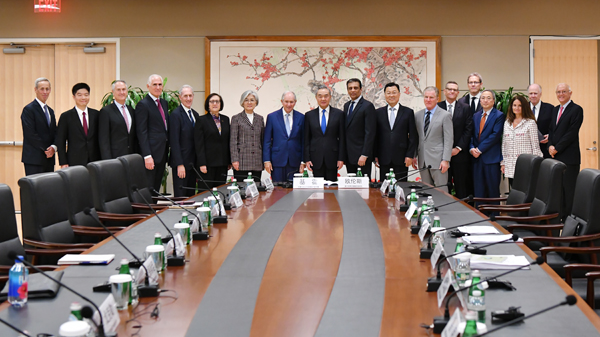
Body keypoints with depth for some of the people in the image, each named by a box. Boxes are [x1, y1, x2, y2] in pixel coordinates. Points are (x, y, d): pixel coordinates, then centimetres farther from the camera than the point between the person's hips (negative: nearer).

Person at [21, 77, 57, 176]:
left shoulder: (50, 111, 18)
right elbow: (30, 134, -13)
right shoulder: (29, 109, -5)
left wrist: (54, 147, -4)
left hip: (49, 159, 7)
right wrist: (46, 149, -13)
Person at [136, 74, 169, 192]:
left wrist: (167, 149, 12)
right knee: (148, 189, -5)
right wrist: (147, 156, -20)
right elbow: (141, 132, -13)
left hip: (163, 152, 8)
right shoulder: (143, 104, -9)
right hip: (151, 152, -8)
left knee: (157, 187, 11)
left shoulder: (164, 103, 16)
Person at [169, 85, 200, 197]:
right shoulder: (175, 114, -10)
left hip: (193, 162, 7)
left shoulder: (195, 114, 14)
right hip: (181, 163, -7)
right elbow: (174, 141, -14)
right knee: (180, 196, -4)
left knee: (191, 195, 10)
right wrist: (180, 164, -19)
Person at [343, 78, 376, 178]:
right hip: (349, 155, 7)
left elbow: (370, 133, -14)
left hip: (361, 156, -7)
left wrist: (364, 155, -19)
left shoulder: (368, 106, -8)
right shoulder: (346, 105, 16)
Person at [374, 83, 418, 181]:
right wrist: (375, 155, 2)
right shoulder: (378, 113, 10)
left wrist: (410, 155, -4)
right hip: (384, 159, 1)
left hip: (401, 159, -1)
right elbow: (375, 136, 9)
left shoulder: (408, 112, 6)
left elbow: (413, 136, 3)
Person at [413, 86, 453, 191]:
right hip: (423, 161, 5)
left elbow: (449, 140, -6)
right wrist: (414, 156, 9)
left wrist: (445, 160, -13)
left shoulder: (445, 115, -3)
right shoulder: (417, 115, 12)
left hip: (438, 160, -5)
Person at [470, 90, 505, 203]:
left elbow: (495, 135, -12)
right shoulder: (476, 116, 16)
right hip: (477, 157, 5)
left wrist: (479, 149, -14)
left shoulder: (499, 116, -3)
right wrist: (471, 148, -6)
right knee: (478, 191, 6)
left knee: (493, 190, 0)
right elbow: (472, 134, 14)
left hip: (491, 158, -5)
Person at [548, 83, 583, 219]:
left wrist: (556, 148, -12)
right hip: (555, 156, 7)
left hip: (569, 158, -7)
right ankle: (558, 217, 14)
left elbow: (572, 133, -13)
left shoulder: (576, 110, -5)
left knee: (569, 189, -5)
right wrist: (550, 146, -1)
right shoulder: (555, 110, 18)